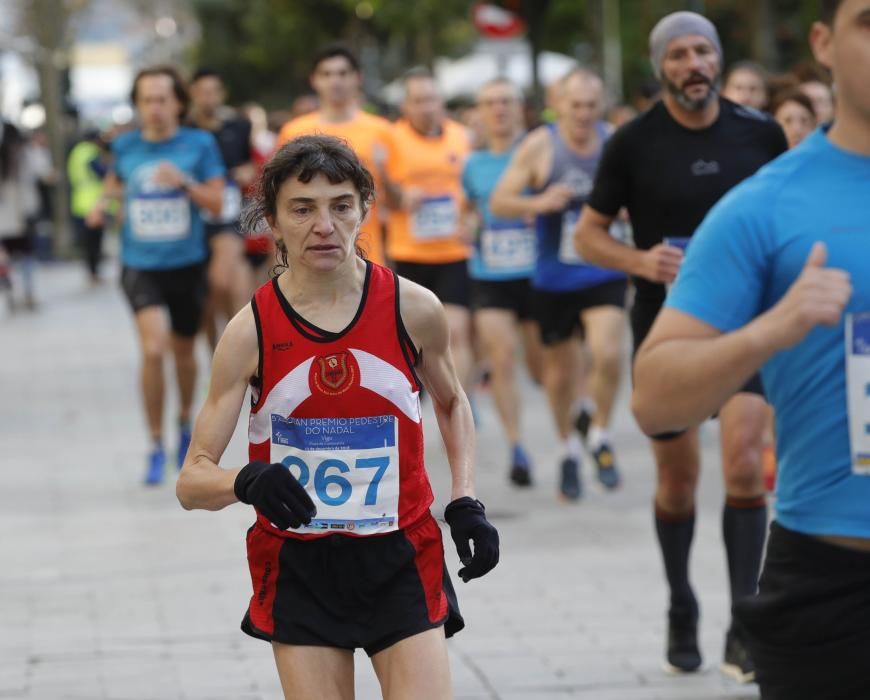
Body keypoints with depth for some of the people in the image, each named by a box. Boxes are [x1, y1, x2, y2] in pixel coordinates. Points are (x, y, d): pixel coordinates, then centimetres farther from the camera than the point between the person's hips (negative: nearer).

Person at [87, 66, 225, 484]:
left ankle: (185, 422, 46)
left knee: (183, 351, 17)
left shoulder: (199, 144, -4)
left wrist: (185, 182, -21)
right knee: (153, 349, -19)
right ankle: (156, 446, -8)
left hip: (187, 262, 1)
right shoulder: (124, 146, 0)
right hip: (140, 264, -1)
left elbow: (217, 203, -5)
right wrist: (103, 202, 1)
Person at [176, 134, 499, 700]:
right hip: (298, 566, 0)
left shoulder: (413, 309, -6)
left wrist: (466, 502, 4)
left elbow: (453, 403, 17)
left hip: (400, 558, 0)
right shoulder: (250, 332, -9)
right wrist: (246, 482, -30)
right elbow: (193, 481, -8)